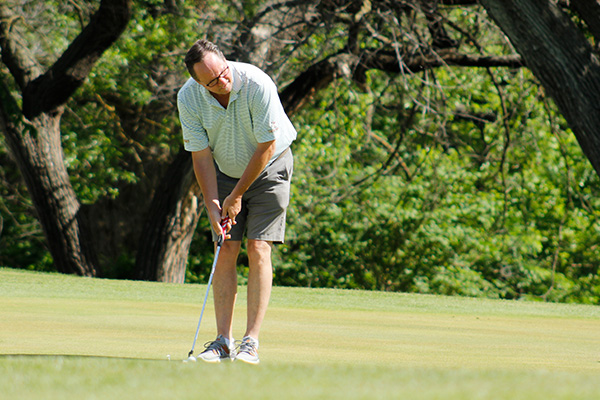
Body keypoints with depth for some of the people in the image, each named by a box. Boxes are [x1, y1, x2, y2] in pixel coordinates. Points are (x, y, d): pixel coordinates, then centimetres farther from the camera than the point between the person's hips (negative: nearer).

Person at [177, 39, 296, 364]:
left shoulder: (258, 85, -30)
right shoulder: (188, 98, -19)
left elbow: (267, 146, -22)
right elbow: (201, 155, -11)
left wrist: (237, 195, -17)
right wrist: (213, 206, -17)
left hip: (269, 167, -3)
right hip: (225, 171, 3)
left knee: (259, 249, -12)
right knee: (225, 251, -5)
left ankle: (251, 341, -12)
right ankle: (223, 340, -2)